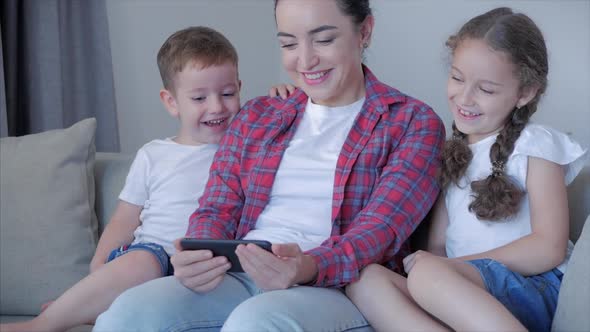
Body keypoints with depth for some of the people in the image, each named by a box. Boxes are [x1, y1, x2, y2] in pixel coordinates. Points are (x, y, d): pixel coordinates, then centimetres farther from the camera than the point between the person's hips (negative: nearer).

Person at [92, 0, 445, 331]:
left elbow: (382, 227, -7)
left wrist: (310, 267, -29)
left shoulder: (415, 123, 7)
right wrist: (198, 257, -12)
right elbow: (218, 208, 14)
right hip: (241, 278, 4)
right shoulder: (255, 117, 21)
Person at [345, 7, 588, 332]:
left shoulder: (535, 144, 3)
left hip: (533, 289, -6)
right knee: (364, 279, -23)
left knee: (428, 273, -36)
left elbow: (549, 249, -9)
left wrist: (450, 265, -11)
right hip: (461, 297, 6)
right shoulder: (453, 152, 23)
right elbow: (436, 246, 15)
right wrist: (436, 267, -9)